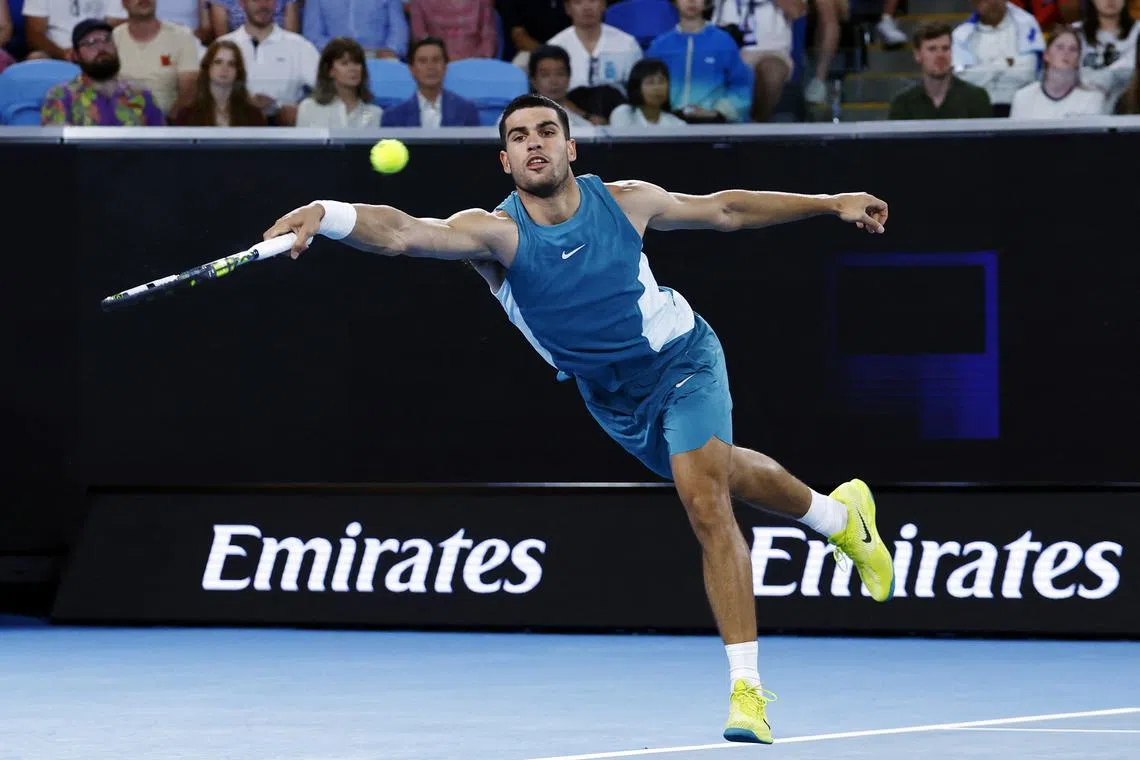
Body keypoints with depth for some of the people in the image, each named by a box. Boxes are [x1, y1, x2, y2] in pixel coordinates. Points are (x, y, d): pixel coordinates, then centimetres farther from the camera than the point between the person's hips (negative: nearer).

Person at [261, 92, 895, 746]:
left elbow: (724, 209, 0)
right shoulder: (496, 232, -25)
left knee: (707, 505, -21)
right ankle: (838, 515, 55)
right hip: (614, 398, 3)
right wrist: (326, 215, -64)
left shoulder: (625, 201, -19)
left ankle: (747, 689, -18)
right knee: (725, 476, 24)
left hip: (682, 357, -3)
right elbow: (404, 233, -45)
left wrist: (831, 203, 4)